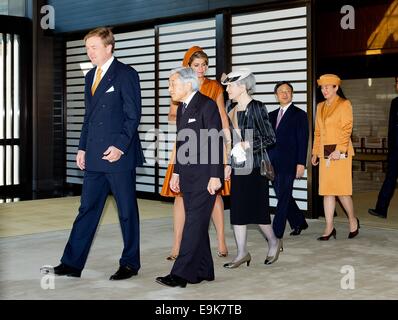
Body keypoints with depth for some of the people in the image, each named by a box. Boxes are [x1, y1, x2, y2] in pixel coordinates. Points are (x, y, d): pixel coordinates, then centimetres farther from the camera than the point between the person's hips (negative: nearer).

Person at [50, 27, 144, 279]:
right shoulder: (91, 76, 16)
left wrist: (120, 146, -19)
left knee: (127, 210, 4)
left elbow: (133, 114, -11)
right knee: (87, 208, 8)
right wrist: (83, 147, 14)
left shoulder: (125, 74, -7)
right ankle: (72, 263, 12)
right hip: (94, 156, 7)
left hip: (119, 154, -7)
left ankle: (130, 263, 15)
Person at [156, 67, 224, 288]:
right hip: (188, 176, 8)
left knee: (194, 223, -8)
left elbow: (215, 142, -15)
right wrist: (176, 173, 18)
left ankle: (181, 274, -7)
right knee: (197, 224, 11)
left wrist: (215, 176, -18)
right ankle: (203, 271, 19)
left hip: (205, 176, -8)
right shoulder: (182, 108, 14)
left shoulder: (207, 105, -11)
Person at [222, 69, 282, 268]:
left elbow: (270, 138, -12)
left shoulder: (256, 108, -11)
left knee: (257, 209, 1)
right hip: (237, 167, 7)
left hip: (254, 167, -7)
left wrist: (247, 145, -17)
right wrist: (228, 163, 12)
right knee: (237, 210, 6)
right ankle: (242, 253, 13)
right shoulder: (232, 109, 11)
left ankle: (273, 242, 25)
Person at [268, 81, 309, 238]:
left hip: (288, 162, -6)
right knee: (282, 196, 11)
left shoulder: (300, 114, 0)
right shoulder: (271, 115, 16)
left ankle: (277, 232, -4)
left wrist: (301, 163, -12)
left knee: (284, 197, -6)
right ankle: (299, 223, 28)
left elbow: (303, 141, -6)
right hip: (273, 163, 6)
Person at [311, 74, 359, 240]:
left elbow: (347, 130, -10)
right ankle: (329, 227, 7)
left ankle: (353, 220, 17)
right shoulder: (320, 106, 16)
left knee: (341, 190, -5)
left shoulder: (344, 104, -3)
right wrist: (315, 152, 13)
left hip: (340, 152, -6)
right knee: (326, 190, 4)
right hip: (324, 153, 6)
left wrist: (339, 150, -19)